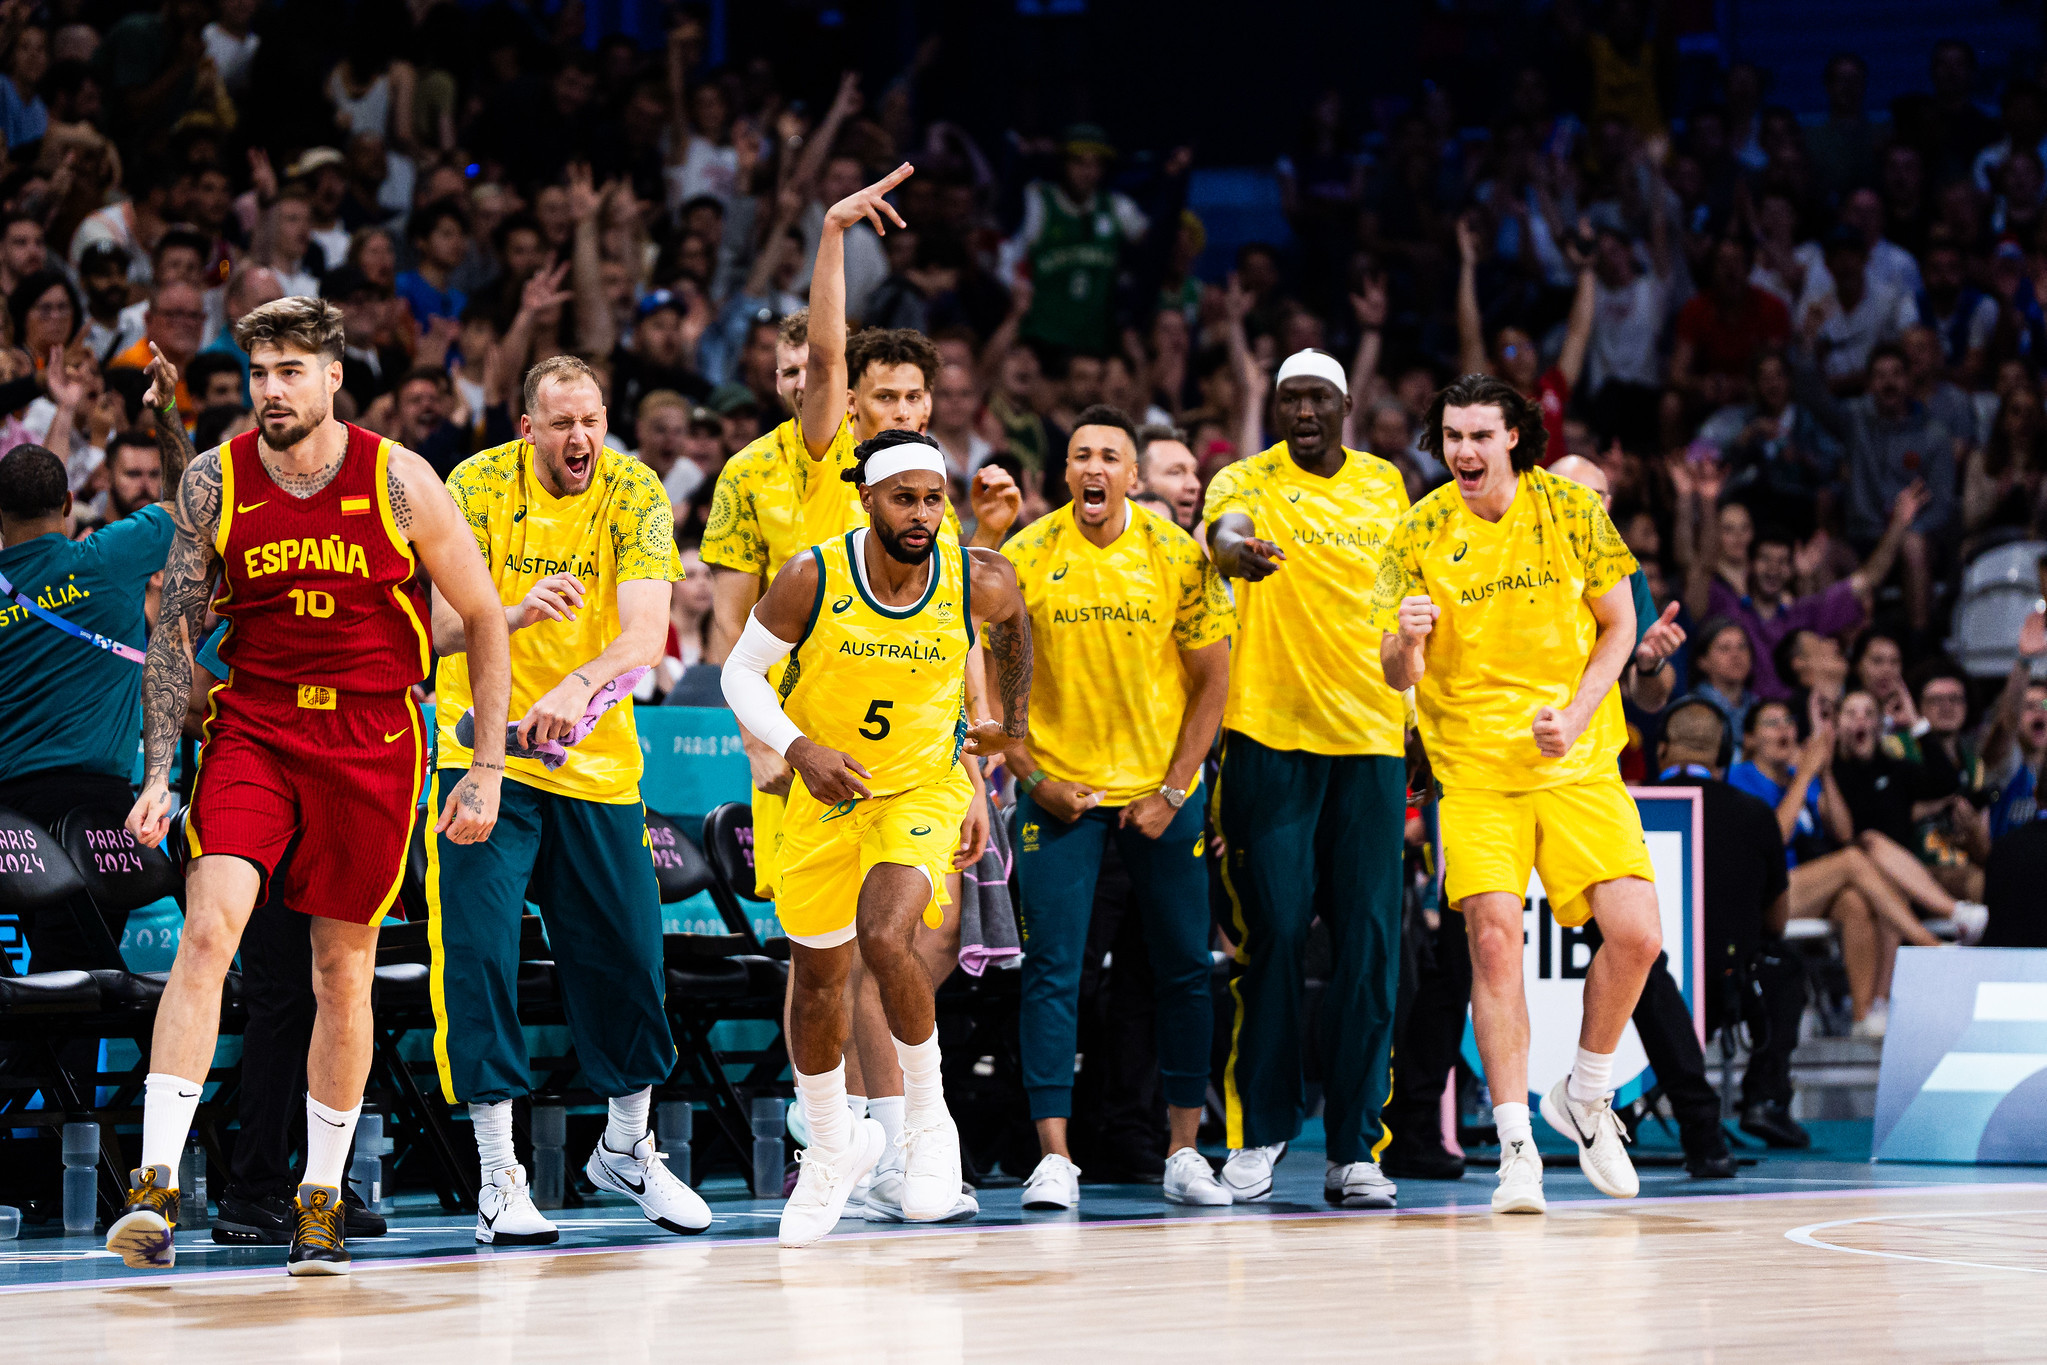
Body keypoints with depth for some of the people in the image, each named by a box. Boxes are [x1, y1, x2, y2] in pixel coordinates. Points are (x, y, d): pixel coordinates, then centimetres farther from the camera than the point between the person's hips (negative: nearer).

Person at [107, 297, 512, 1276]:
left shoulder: (397, 480, -8)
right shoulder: (213, 483, -4)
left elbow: (484, 617, 1)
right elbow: (173, 633, 3)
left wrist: (488, 770, -2)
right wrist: (158, 774, -5)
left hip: (372, 739, 0)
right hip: (251, 726, 0)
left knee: (343, 971, 5)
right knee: (207, 929, -19)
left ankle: (322, 1200, 21)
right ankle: (155, 1188, -23)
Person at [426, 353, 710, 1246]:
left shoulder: (635, 493, -8)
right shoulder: (479, 486, -9)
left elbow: (646, 634, -20)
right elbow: (441, 627, -16)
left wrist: (579, 688, -39)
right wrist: (516, 613, -37)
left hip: (598, 765, 2)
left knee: (626, 955, 6)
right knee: (479, 953, -11)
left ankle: (626, 1147, 27)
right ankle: (498, 1173, -4)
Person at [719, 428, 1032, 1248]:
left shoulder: (980, 584, -17)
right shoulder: (813, 580, -20)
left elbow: (1011, 628, 9)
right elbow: (740, 673, -7)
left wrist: (1012, 727, 18)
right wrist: (799, 748, -23)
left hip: (926, 788, -2)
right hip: (828, 785, 2)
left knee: (885, 939, -27)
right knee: (816, 975, 12)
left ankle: (929, 1120, -7)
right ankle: (833, 1148, 36)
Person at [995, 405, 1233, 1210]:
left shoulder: (1177, 557, -5)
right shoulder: (1025, 558, -5)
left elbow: (1212, 680, 0)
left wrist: (1174, 789, -6)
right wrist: (1032, 779, -7)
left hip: (1159, 790, 1)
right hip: (1059, 790, -1)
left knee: (1184, 967, 6)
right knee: (1051, 969, -7)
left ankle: (1184, 1151, 17)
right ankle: (1054, 1158, -4)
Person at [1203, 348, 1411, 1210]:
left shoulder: (1385, 485, 12)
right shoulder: (1249, 481, -2)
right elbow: (1225, 527, -26)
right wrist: (1237, 547, -49)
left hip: (1370, 736, 3)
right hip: (1269, 735, -3)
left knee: (1368, 946, -1)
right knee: (1272, 936, -2)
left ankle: (1355, 1149, 3)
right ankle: (1261, 1128, 13)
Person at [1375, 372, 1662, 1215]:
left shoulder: (1570, 508, -1)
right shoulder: (1419, 534, -2)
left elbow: (1619, 624, 6)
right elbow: (1397, 676, -1)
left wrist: (1574, 718, -9)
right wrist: (1404, 642, -26)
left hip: (1578, 765, 1)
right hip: (1475, 771, -1)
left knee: (1634, 934, -10)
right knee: (1494, 940, -15)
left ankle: (1585, 1097, 15)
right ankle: (1516, 1147, -7)